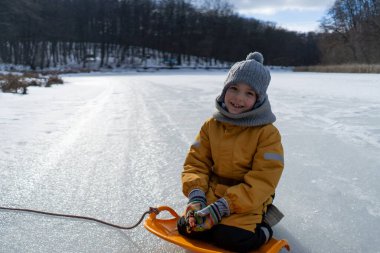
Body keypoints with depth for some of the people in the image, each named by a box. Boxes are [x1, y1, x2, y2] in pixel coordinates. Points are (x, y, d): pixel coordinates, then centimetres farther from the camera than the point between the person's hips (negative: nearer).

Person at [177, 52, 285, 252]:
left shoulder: (267, 133, -13)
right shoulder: (211, 125, 1)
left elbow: (261, 181, -18)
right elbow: (196, 163, 1)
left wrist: (222, 208, -25)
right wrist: (196, 196, -18)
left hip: (248, 200, -4)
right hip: (212, 193, 5)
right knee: (186, 227, -11)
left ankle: (261, 226, 4)